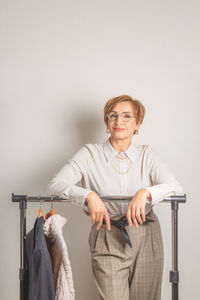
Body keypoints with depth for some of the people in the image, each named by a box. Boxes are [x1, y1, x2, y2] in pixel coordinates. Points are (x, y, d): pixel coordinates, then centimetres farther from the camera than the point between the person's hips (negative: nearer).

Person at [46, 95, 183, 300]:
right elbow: (55, 185, -11)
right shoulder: (90, 154, -1)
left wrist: (145, 193, -28)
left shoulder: (147, 154, 4)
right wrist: (88, 195, -29)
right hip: (107, 240, -2)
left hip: (146, 239, 2)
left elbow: (176, 187, -8)